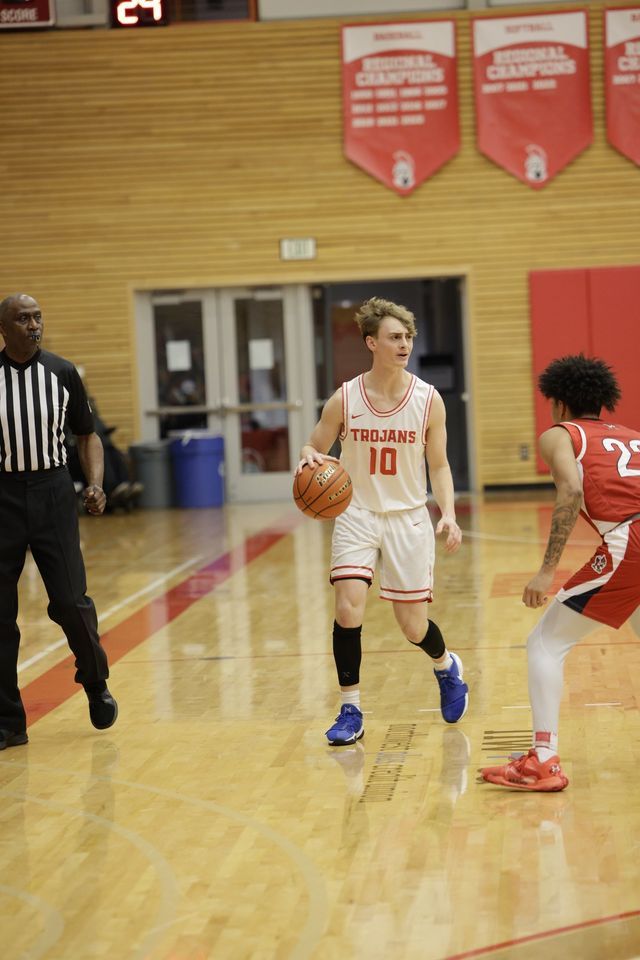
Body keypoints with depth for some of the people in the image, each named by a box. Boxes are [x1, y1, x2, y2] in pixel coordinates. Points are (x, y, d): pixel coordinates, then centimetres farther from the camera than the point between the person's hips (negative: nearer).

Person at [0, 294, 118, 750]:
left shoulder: (62, 373, 2)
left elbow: (87, 435, 11)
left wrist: (95, 484, -5)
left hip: (53, 492, 0)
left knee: (70, 601, -6)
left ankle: (95, 681, 23)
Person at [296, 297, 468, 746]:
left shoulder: (428, 399, -6)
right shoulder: (345, 399, -7)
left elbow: (439, 466, 1)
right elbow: (315, 448, 5)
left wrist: (448, 514, -14)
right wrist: (309, 456, -20)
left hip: (408, 516, 0)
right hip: (357, 513, 0)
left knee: (414, 626, 3)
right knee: (348, 607, -18)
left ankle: (447, 666, 39)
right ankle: (351, 712, -4)